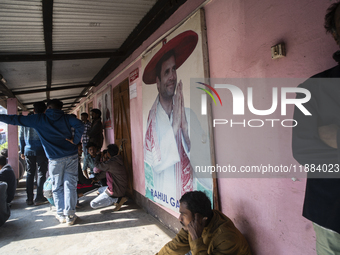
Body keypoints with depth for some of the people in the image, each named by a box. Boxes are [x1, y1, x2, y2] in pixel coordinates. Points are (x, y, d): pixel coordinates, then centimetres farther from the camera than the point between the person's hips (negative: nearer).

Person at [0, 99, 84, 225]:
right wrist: (75, 140, -4)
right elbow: (79, 124, -10)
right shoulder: (66, 117, 7)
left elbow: (15, 119, 8)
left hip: (55, 159, -1)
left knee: (57, 187, 12)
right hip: (72, 157, 2)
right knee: (70, 186, 5)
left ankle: (61, 214, 19)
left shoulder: (39, 119, 5)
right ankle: (70, 215, 8)